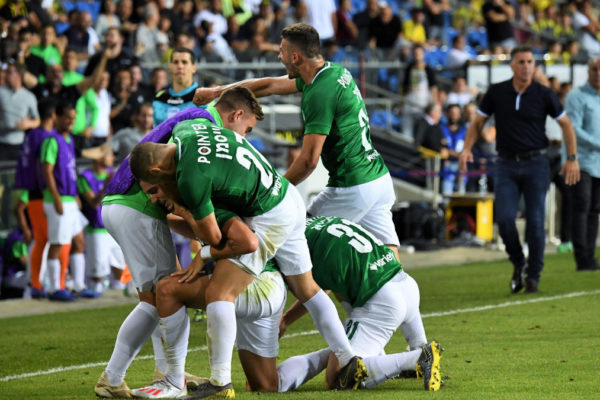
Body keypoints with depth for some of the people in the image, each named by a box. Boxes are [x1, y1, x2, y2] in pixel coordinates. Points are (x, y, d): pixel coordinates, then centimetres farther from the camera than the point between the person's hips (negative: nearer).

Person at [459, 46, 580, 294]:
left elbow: (565, 124, 6)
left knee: (535, 222, -4)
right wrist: (467, 148, -6)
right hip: (506, 164, 1)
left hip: (536, 164, -1)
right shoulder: (496, 93, 0)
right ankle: (518, 264, 12)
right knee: (504, 218, -13)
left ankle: (533, 275, 11)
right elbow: (478, 123, 10)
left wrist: (572, 159, 0)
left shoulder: (543, 94, -3)